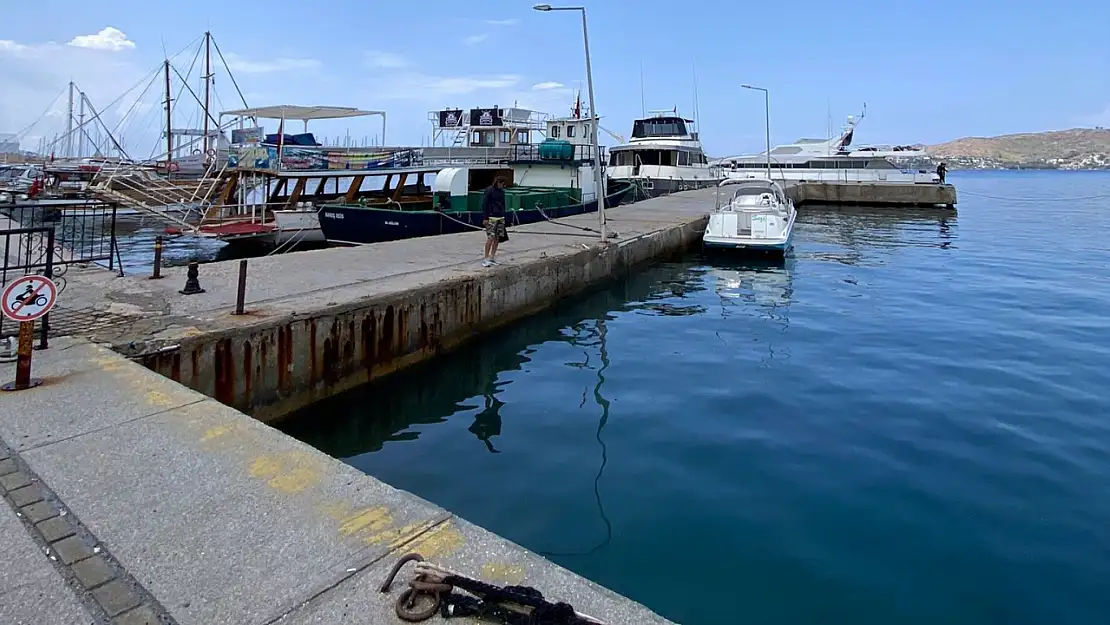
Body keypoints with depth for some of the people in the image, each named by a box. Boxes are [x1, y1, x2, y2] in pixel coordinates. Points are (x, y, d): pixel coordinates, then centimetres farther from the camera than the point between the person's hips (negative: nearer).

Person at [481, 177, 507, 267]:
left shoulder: (502, 192, 13)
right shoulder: (489, 190, -7)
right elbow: (484, 204, -8)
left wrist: (503, 217, 21)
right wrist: (485, 218, -12)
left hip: (501, 218, 7)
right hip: (491, 218, -7)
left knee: (497, 238, 7)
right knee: (490, 238, -11)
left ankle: (492, 258, 15)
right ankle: (485, 259, -5)